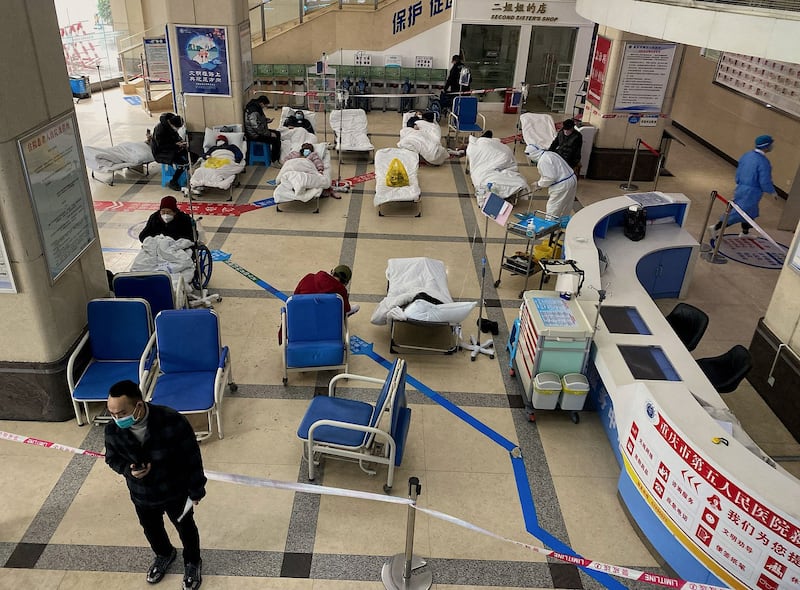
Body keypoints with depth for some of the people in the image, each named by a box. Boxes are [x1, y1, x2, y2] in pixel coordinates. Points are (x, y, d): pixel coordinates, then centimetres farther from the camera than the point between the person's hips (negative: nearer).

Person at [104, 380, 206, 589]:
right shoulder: (113, 430, -22)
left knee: (185, 527, 22)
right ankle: (164, 554, 63)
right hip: (142, 495, 4)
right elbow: (112, 459, -2)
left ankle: (192, 562, 52)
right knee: (151, 529, 30)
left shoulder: (172, 421, -34)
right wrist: (128, 470, -25)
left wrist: (195, 490, -11)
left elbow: (191, 457, -21)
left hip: (175, 491, -3)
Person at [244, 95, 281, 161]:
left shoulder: (257, 107, 4)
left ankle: (277, 156, 22)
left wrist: (267, 120, 3)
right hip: (254, 135, -11)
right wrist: (269, 134, -22)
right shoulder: (253, 112, -28)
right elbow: (256, 127, -29)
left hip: (260, 131, 11)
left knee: (277, 133, 13)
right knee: (275, 139, -17)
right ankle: (274, 160, -3)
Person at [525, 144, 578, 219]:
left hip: (562, 185, -10)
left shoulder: (543, 161, -19)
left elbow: (550, 177, -23)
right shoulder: (549, 154, 13)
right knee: (565, 209, 21)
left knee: (553, 211, 1)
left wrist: (539, 183, -7)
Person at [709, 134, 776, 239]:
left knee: (750, 212, 25)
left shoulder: (747, 155, 2)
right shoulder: (763, 162, -22)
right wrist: (772, 192, -4)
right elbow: (765, 182, -21)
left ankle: (745, 232, 38)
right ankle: (716, 227, -3)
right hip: (751, 192, -9)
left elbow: (738, 172, 9)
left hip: (741, 188, 9)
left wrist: (739, 185, 22)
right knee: (738, 214, -1)